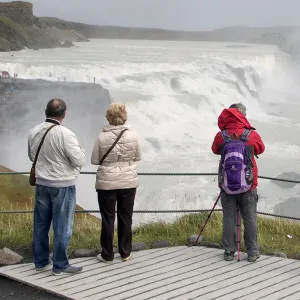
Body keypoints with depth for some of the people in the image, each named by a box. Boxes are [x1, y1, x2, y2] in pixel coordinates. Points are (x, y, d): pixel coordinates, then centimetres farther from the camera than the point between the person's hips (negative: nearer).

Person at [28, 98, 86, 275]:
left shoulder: (34, 132, -1)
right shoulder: (65, 134, -21)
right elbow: (80, 161, -17)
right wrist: (80, 150, 2)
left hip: (42, 184, 6)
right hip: (63, 185, -6)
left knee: (41, 224, 15)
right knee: (62, 227, 4)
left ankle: (40, 261, 27)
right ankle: (60, 265, 11)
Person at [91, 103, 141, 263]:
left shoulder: (102, 137, -12)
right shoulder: (132, 135, -8)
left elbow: (95, 160, -4)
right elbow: (138, 157, 4)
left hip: (107, 183, -1)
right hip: (129, 182, 2)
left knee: (108, 218, 9)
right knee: (125, 217, 14)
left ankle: (107, 254, 16)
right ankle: (125, 253, 23)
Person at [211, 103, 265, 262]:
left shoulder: (221, 136, -8)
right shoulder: (252, 135, -10)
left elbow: (215, 150, 11)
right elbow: (261, 149, 9)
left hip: (227, 184, 1)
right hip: (248, 184, -1)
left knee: (229, 218, 9)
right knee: (250, 218, 8)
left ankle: (229, 251, 14)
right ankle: (252, 252, 14)